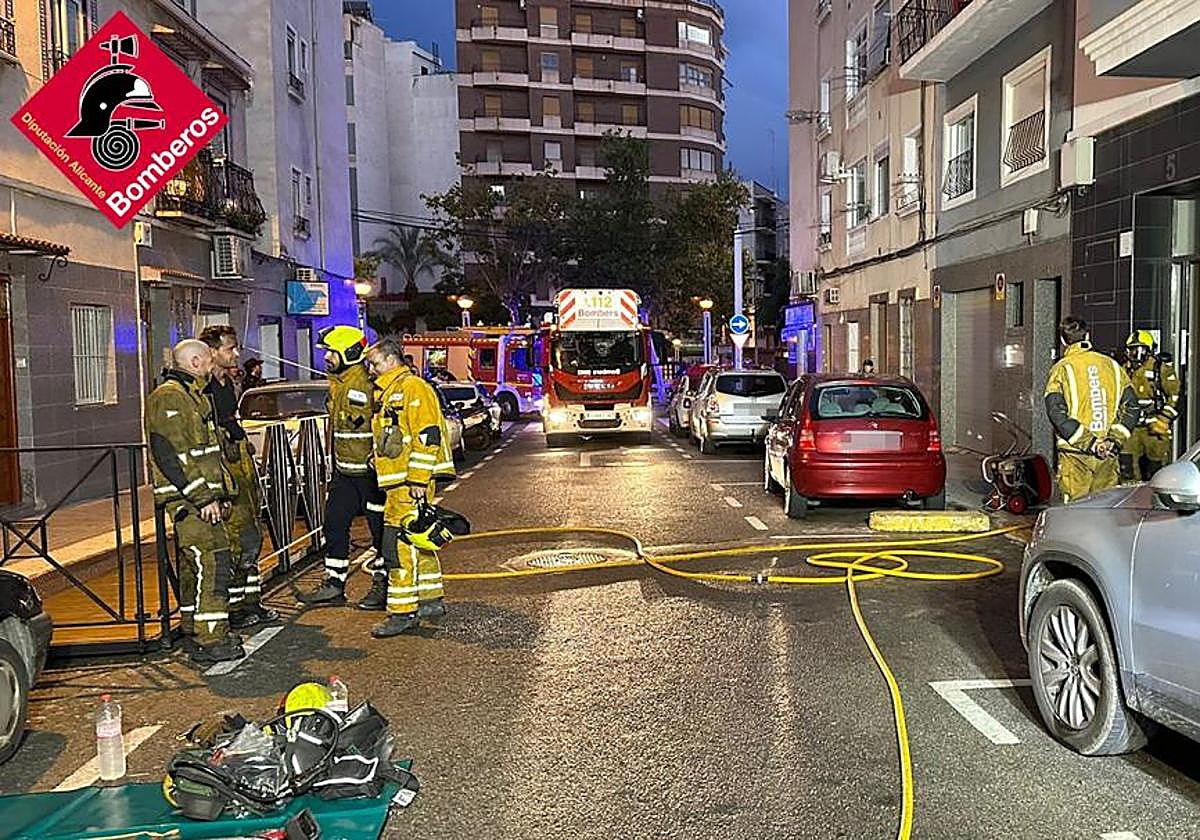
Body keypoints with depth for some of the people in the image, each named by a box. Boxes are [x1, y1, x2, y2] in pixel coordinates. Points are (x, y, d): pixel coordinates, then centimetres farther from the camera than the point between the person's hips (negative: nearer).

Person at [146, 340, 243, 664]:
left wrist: (222, 491, 19)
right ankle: (211, 641, -11)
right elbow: (170, 455, -21)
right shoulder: (168, 398, -13)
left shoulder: (194, 396, 21)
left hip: (202, 497, 11)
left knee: (194, 565, 15)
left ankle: (194, 632, 25)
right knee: (213, 564, -13)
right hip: (189, 500, -11)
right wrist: (202, 498, -22)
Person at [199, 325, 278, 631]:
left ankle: (250, 600, 24)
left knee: (252, 537, 14)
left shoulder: (229, 384, 15)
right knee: (231, 541, -6)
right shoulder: (202, 390, -15)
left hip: (241, 466, 10)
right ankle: (231, 608, 4)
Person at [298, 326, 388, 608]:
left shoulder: (369, 384, -18)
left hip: (371, 471, -9)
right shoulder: (336, 383, 12)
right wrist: (335, 460, 23)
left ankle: (382, 587, 12)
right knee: (334, 524, 12)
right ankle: (334, 585, 22)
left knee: (381, 529, 2)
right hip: (344, 471, 9)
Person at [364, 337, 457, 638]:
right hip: (398, 481, 10)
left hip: (411, 482, -10)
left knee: (399, 544, -11)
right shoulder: (387, 392, 20)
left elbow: (428, 436, -19)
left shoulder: (413, 388, -12)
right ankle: (431, 600, 25)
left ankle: (403, 611, -7)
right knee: (417, 540, 15)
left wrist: (418, 480, -21)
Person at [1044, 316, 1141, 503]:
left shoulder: (1061, 369, -4)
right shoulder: (1112, 365, 8)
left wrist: (1089, 443, -14)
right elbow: (1131, 407, 4)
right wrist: (1115, 439, -2)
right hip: (1108, 457, 4)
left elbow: (1057, 413, -15)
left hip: (1075, 455, -4)